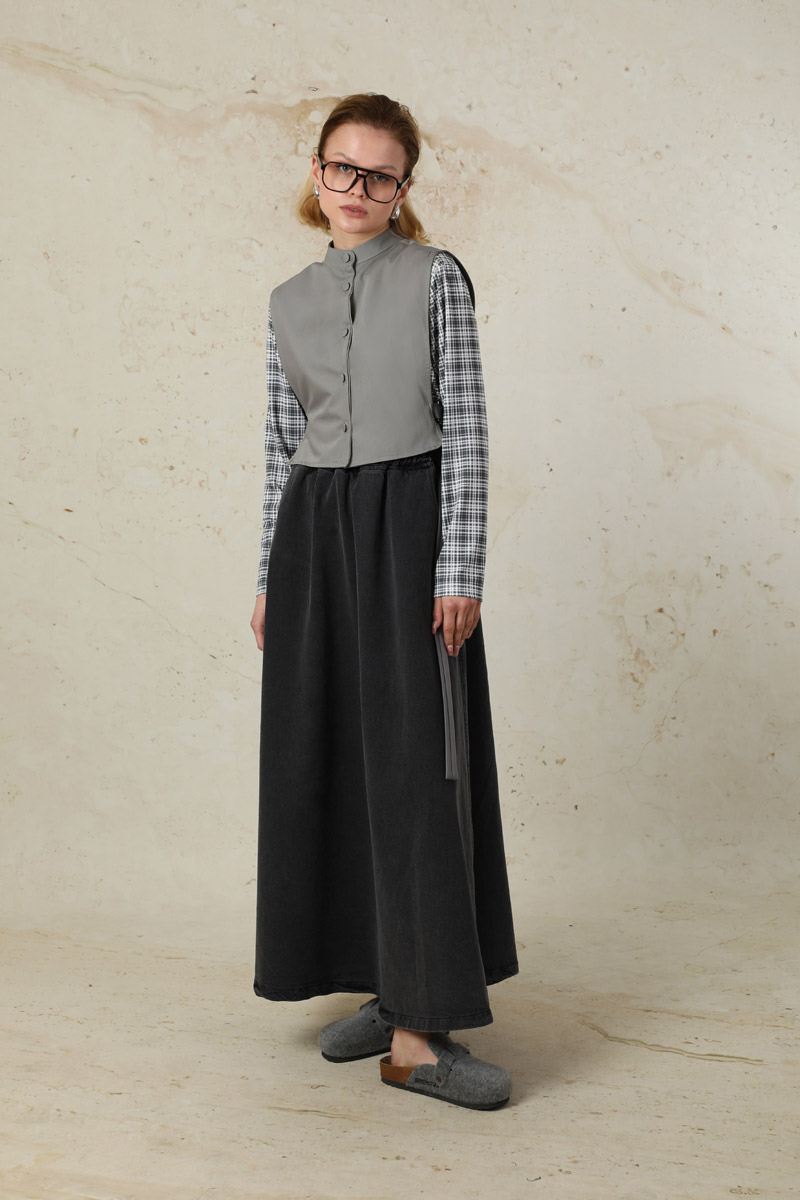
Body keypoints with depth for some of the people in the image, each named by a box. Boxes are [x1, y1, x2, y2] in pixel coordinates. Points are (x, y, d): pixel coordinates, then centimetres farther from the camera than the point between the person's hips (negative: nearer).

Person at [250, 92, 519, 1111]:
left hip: (407, 525, -4)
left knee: (415, 760, -6)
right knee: (324, 758, 6)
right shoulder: (290, 302, 13)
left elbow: (465, 431, -4)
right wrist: (270, 579, 10)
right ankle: (391, 988, 21)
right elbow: (281, 447, 13)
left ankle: (421, 1030, -1)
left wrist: (459, 570, -12)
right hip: (313, 535, 5)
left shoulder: (436, 279, 2)